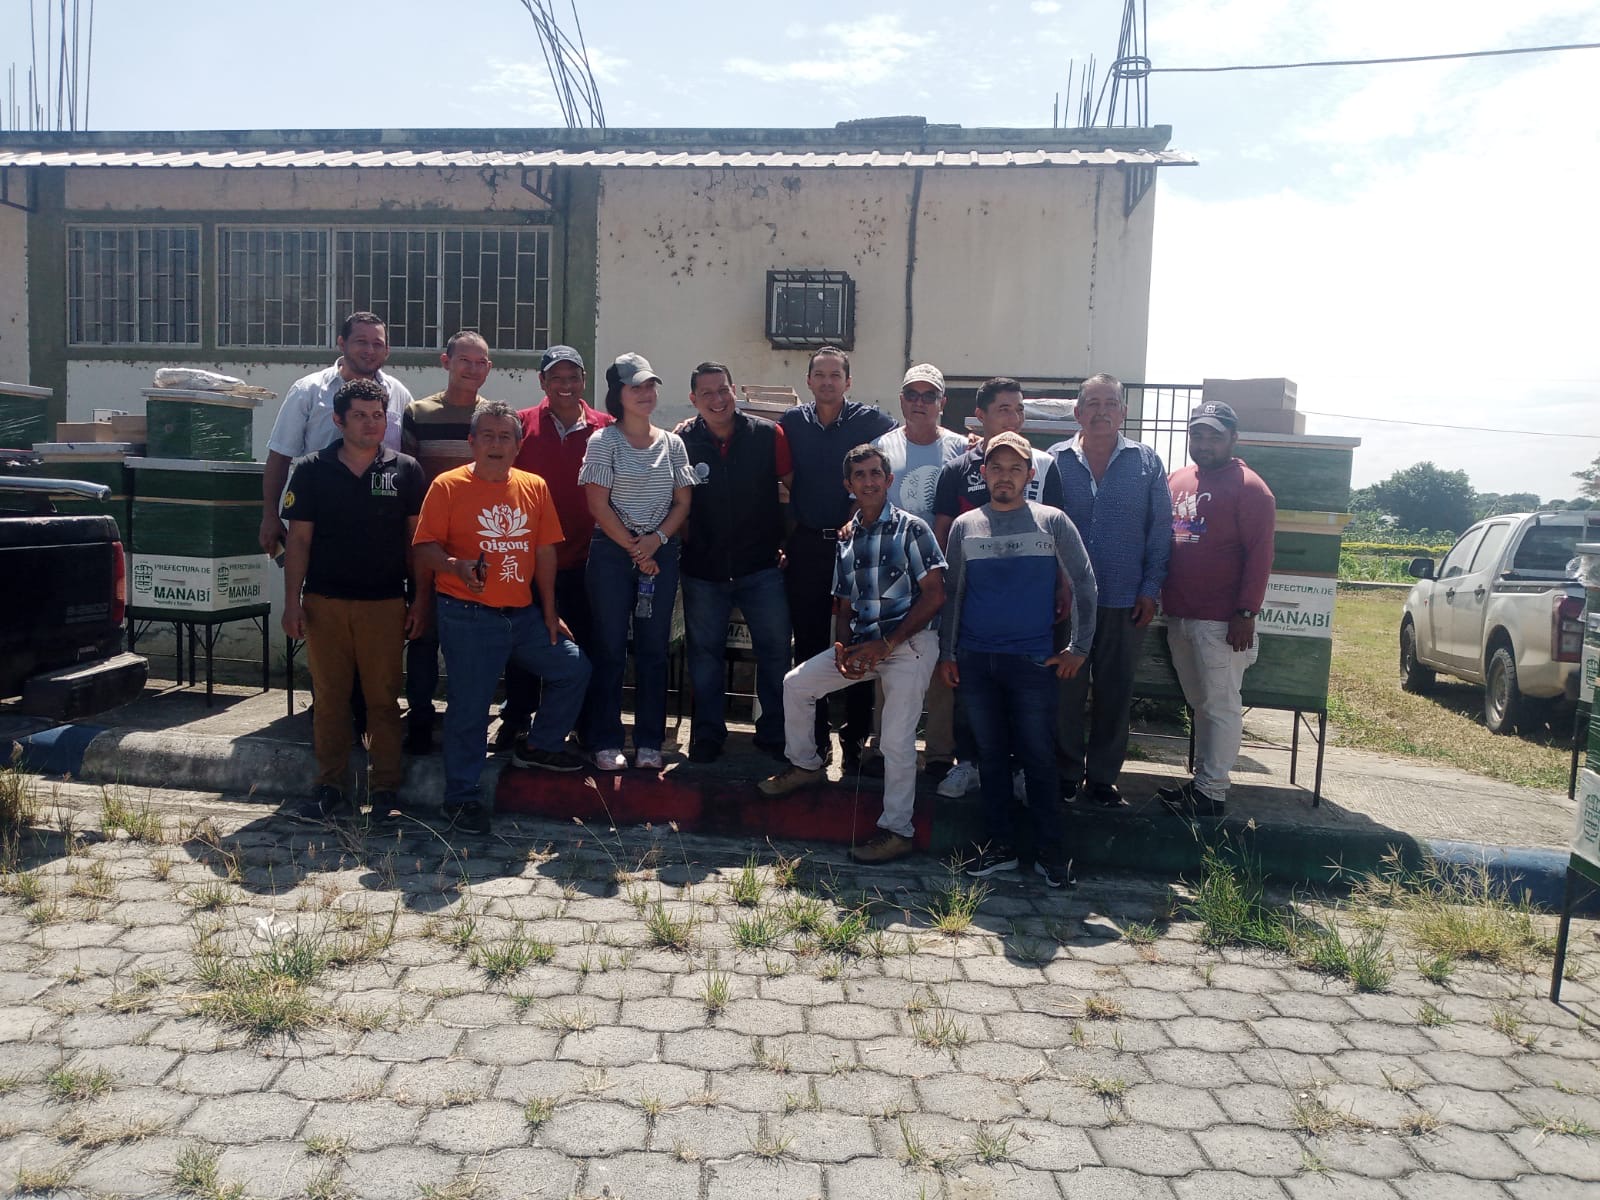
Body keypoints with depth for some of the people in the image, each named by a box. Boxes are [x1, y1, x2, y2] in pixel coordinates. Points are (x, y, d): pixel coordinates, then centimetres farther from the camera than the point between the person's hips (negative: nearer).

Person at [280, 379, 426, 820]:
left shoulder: (405, 470, 5)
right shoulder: (311, 470, 5)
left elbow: (417, 539, 6)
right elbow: (298, 539, 5)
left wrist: (421, 601, 1)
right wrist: (292, 602, -1)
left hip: (385, 603, 0)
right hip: (325, 602, 1)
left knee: (384, 699, 3)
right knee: (330, 697, 6)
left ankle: (385, 789, 11)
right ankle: (330, 787, 17)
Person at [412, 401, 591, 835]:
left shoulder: (534, 487, 8)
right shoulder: (447, 486, -5)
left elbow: (545, 552, 10)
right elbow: (425, 550, -9)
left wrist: (550, 613, 9)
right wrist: (456, 566, -30)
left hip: (524, 614, 5)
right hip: (468, 617, -5)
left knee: (574, 668, 10)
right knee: (469, 707, -1)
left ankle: (540, 746, 30)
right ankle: (462, 796, 15)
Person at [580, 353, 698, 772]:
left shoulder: (672, 443, 9)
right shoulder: (604, 441, -1)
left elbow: (682, 503, 7)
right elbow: (598, 505, -6)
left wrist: (656, 539, -9)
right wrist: (634, 550, -8)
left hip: (661, 551, 3)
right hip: (611, 552, -3)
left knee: (653, 648, 5)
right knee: (610, 648, 1)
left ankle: (649, 742, 12)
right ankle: (607, 742, 8)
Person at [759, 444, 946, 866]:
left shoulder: (911, 528, -6)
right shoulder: (847, 539, 12)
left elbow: (934, 595, -12)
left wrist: (885, 644, -16)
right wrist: (843, 648, -5)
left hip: (910, 642, -6)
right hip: (863, 642, 7)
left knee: (896, 739, -13)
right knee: (796, 683, 4)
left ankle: (897, 829, 0)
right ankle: (805, 764, 24)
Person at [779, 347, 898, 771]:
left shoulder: (870, 420, -1)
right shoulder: (792, 423, 7)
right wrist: (782, 538, 6)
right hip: (806, 547, 2)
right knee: (809, 645, 7)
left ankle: (856, 739, 14)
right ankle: (814, 739, 19)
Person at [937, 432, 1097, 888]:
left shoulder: (1052, 522, 1)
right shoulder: (964, 526, 7)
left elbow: (1084, 583, 4)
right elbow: (951, 593, 11)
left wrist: (1079, 647, 0)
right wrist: (947, 653, 7)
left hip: (1033, 660, -2)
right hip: (975, 659, 3)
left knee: (1038, 755, 1)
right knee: (990, 753, 9)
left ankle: (1048, 848, 13)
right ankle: (1001, 843, 19)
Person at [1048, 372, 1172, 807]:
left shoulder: (1147, 464, 5)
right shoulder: (1056, 460, 3)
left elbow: (1160, 530, 5)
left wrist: (1150, 590, -2)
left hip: (1126, 602, 1)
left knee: (1115, 693, 9)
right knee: (1067, 689, 5)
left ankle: (1103, 775, 21)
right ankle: (1067, 772, 19)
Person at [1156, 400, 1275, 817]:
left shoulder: (1248, 488, -8)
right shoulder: (1177, 480, 13)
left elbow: (1259, 555, -12)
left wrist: (1246, 614, -16)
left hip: (1221, 622, -7)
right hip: (1179, 617, 7)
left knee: (1221, 707, 0)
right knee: (1200, 704, 15)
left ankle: (1212, 792, 6)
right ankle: (1201, 780, 24)